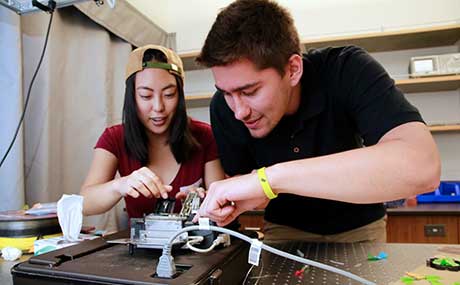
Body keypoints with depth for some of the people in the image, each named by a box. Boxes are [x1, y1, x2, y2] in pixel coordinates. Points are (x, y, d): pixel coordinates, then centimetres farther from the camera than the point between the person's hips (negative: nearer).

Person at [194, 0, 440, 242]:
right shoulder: (225, 108, -17)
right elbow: (240, 179, -6)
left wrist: (272, 177, -43)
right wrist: (224, 205, -27)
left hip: (356, 227, 0)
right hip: (285, 229, 1)